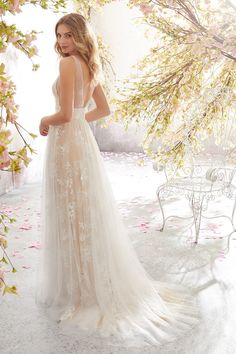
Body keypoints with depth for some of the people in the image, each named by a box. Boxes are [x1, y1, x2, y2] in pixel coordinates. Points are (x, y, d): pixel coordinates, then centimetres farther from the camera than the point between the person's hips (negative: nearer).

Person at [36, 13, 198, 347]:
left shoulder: (68, 63, -13)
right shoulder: (90, 67, 13)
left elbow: (65, 114, -19)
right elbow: (104, 109, 21)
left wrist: (44, 121, 0)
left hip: (66, 143, -9)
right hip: (83, 139, 9)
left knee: (71, 216, 0)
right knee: (89, 214, 15)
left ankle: (77, 291, 13)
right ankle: (103, 285, 27)